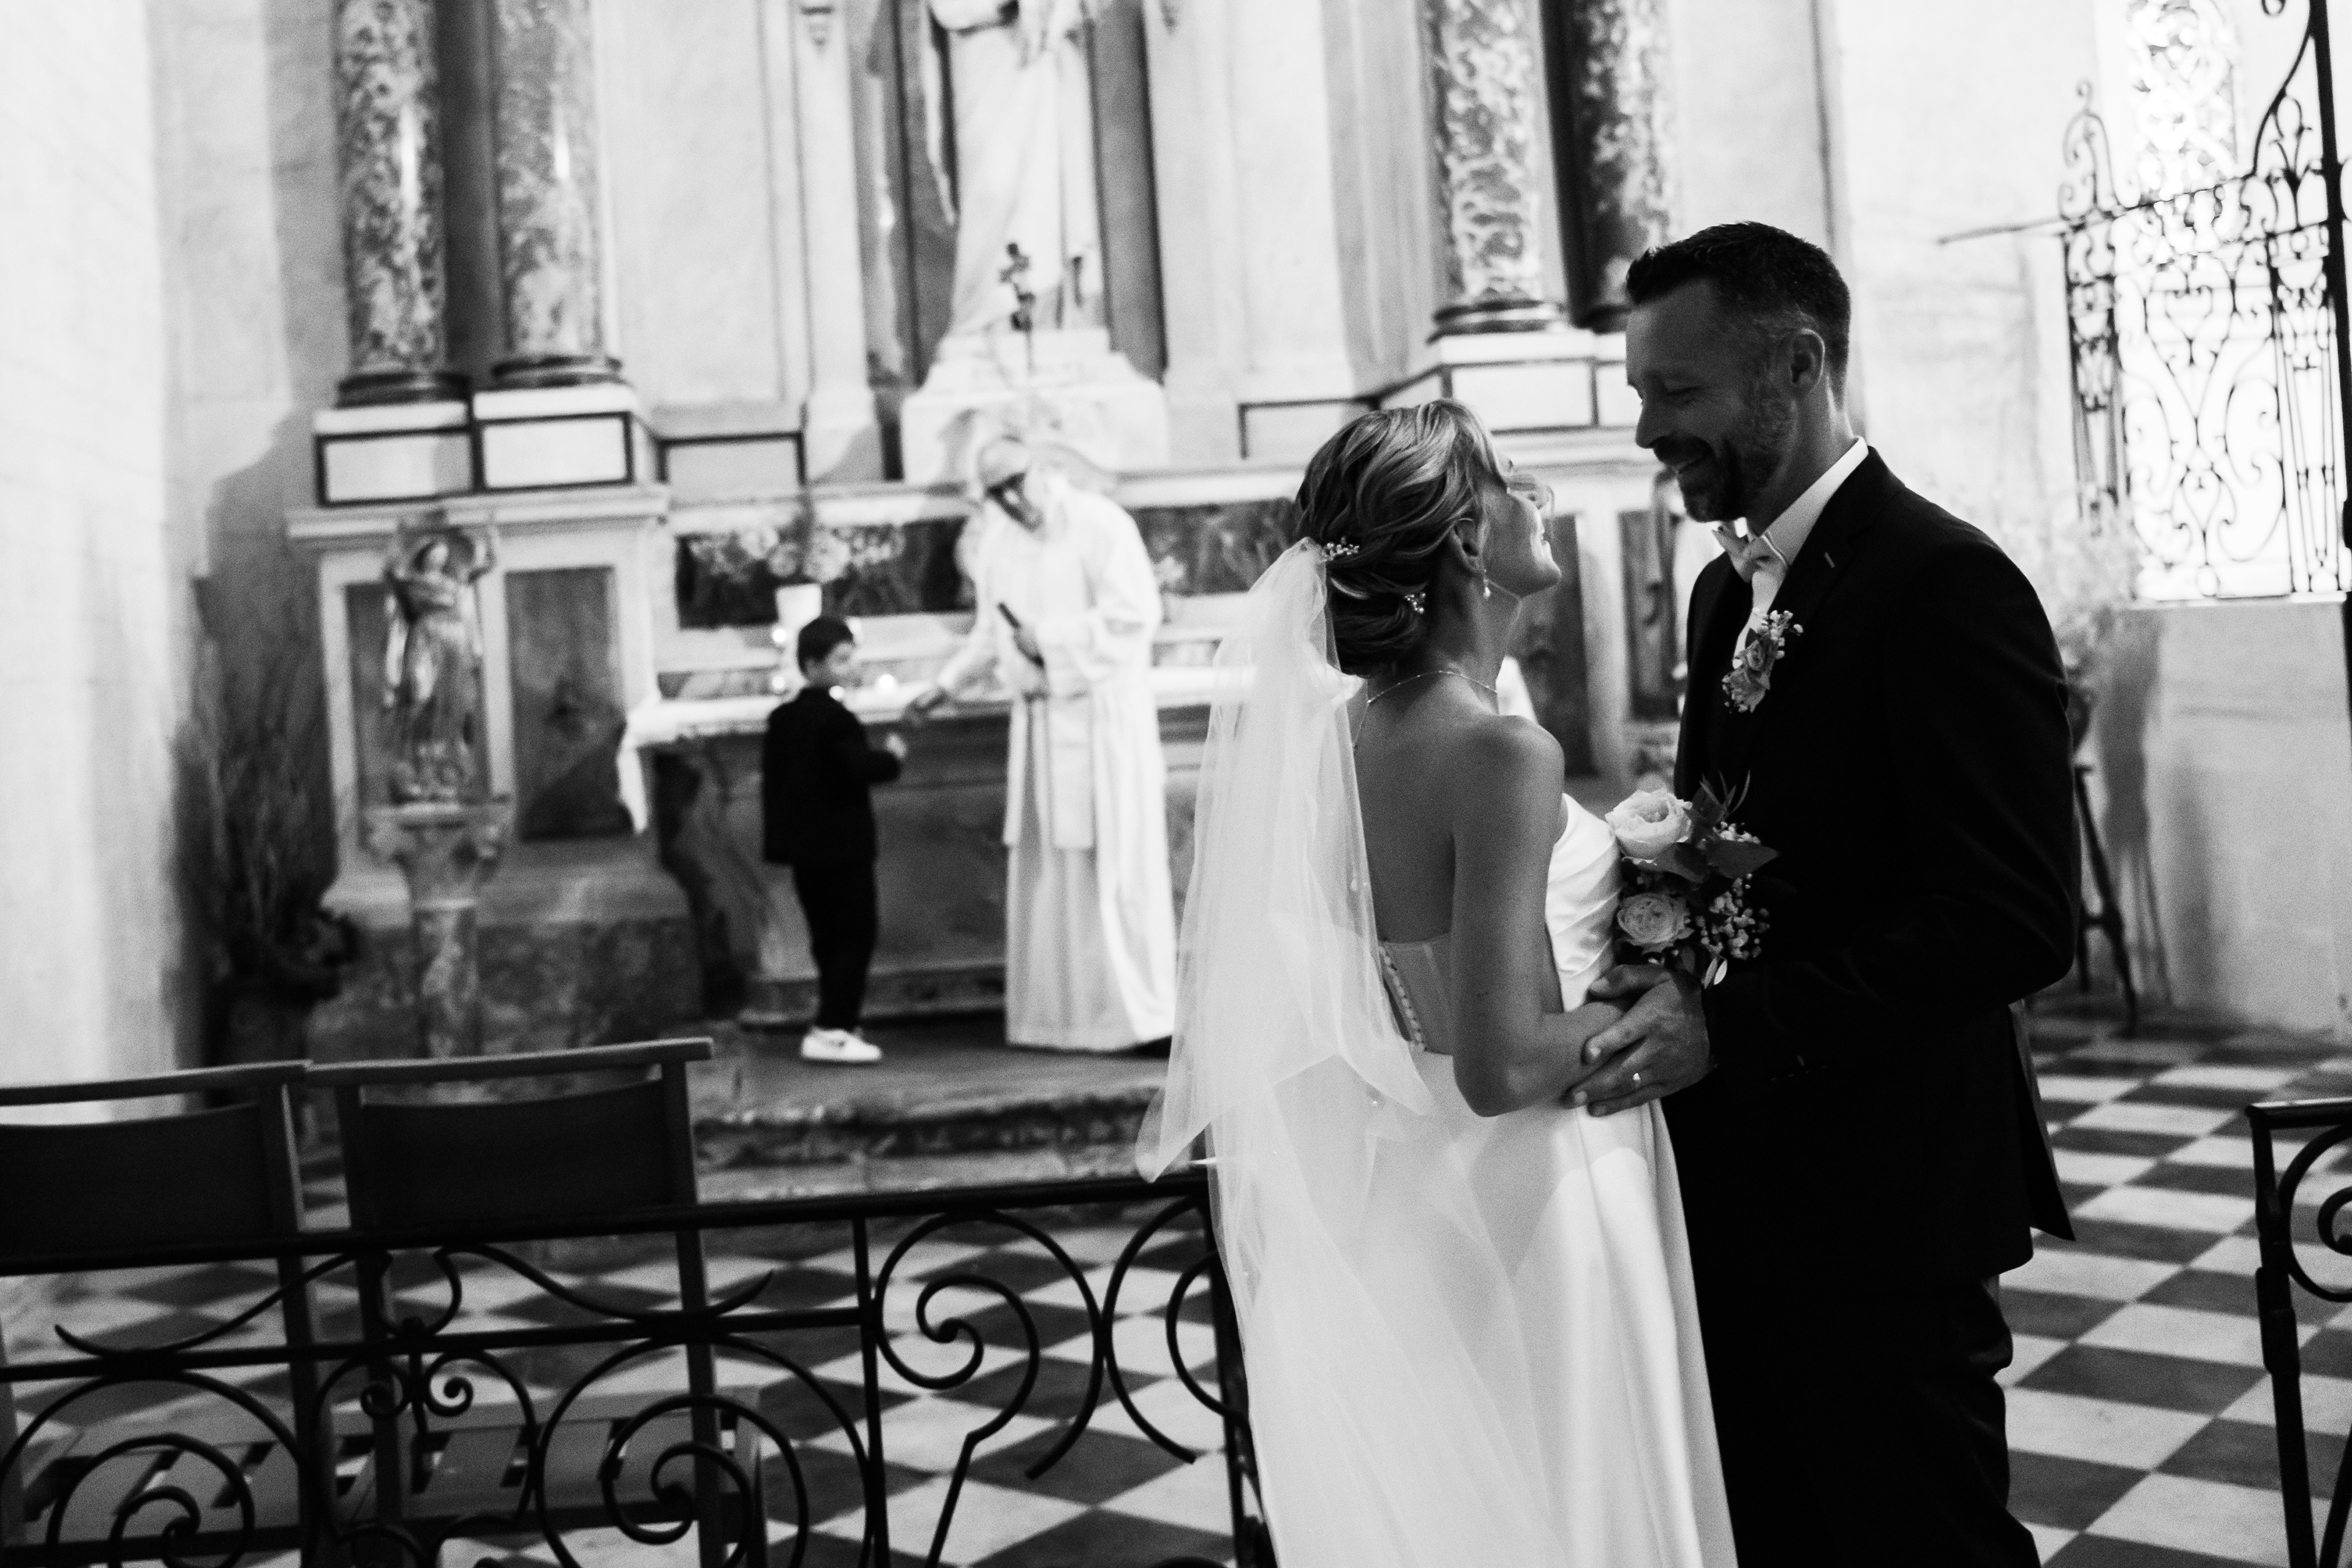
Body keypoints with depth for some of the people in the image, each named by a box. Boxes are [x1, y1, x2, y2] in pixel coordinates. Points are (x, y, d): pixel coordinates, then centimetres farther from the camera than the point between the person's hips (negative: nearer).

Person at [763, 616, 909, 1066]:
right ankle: (831, 1030, -7)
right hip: (842, 844, -8)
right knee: (856, 934, -2)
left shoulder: (782, 718, 10)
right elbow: (861, 769, -24)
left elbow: (772, 780, 14)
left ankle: (836, 1023, 23)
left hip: (801, 845, 8)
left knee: (828, 937, 16)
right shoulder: (836, 718, -16)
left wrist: (778, 833, 20)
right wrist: (891, 755, -6)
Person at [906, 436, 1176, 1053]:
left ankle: (1132, 1009, 1)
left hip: (1104, 712, -6)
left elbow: (1137, 613, -15)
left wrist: (1049, 638, -15)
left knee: (1111, 861, -6)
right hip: (1039, 719, 6)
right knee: (1044, 866, 5)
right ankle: (1060, 1012, 12)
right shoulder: (995, 544, 10)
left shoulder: (1101, 525, -10)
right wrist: (946, 683, 10)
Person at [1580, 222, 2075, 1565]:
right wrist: (1666, 975, -2)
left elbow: (2016, 919, -21)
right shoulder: (1728, 588, 12)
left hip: (1882, 1206, -8)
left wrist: (1731, 1026, -24)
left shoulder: (1944, 581, -15)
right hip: (1740, 1196, 8)